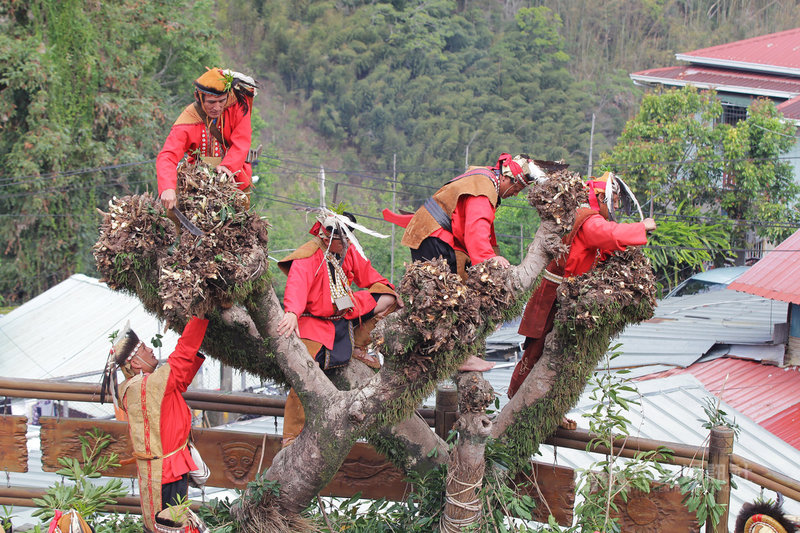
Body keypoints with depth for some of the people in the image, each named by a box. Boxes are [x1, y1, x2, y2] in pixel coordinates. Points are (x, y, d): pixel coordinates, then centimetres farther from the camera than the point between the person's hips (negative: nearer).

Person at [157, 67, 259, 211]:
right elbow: (167, 157, -29)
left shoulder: (238, 105, -12)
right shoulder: (187, 121, -18)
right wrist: (168, 189, -48)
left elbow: (241, 143, -13)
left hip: (235, 176, 1)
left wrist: (228, 166, -33)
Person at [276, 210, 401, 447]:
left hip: (346, 315, 7)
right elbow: (297, 285, -36)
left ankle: (358, 348, 11)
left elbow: (367, 274, 17)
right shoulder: (307, 257, -19)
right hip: (315, 323, -7)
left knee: (387, 299, -2)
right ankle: (291, 437, -4)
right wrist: (292, 313, -53)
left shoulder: (348, 250, 2)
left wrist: (390, 293, 11)